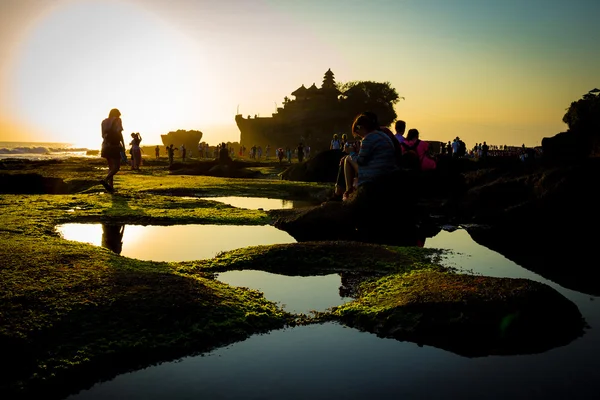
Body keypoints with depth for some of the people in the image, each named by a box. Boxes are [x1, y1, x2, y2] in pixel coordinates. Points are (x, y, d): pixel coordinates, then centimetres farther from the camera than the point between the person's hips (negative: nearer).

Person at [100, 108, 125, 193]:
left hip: (106, 146, 6)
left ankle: (111, 187, 5)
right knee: (117, 167, -5)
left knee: (111, 167, 12)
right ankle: (105, 180, -27)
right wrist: (123, 144, -10)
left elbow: (103, 135, 14)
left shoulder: (104, 121, 13)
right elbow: (119, 133, -13)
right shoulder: (117, 120, -3)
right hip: (114, 146, -6)